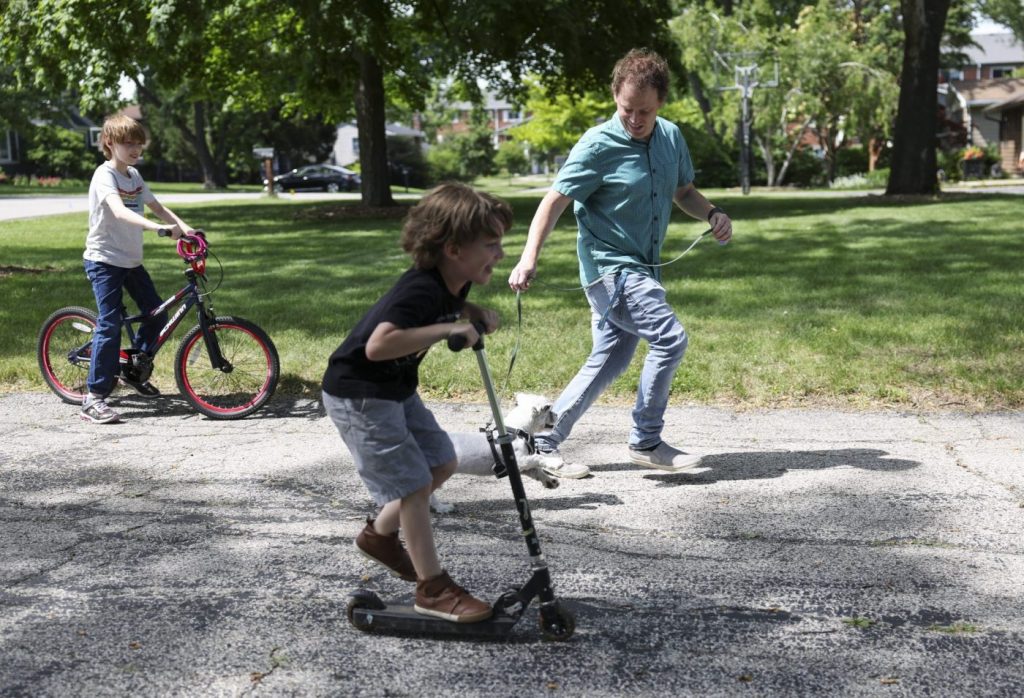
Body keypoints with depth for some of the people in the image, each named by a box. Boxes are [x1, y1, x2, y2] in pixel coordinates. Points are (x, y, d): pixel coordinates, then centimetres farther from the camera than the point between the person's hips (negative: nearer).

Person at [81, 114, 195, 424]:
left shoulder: (134, 175, 9)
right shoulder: (105, 175, -18)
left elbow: (157, 206, 10)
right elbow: (120, 212, -35)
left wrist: (184, 227, -8)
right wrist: (159, 228, -48)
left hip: (131, 259, 8)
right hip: (104, 261, -8)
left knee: (157, 313, 8)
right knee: (110, 325, -12)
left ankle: (134, 370, 27)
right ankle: (94, 398, -9)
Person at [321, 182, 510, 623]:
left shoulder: (454, 284, -3)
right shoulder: (420, 289, -31)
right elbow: (378, 345, -44)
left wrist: (478, 316, 0)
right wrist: (446, 329, -39)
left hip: (396, 389, 10)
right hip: (358, 394, -10)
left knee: (442, 463, 15)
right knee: (413, 484, -8)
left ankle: (379, 535, 34)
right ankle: (433, 589, 3)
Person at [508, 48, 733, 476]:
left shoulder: (671, 137, 5)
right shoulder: (598, 145, -14)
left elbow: (683, 191, 19)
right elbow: (555, 201, -15)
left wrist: (712, 215, -1)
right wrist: (529, 259, -26)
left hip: (642, 270, 8)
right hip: (608, 267, -8)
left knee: (610, 360, 10)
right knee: (670, 338, -16)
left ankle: (544, 442, 18)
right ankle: (646, 442, -3)